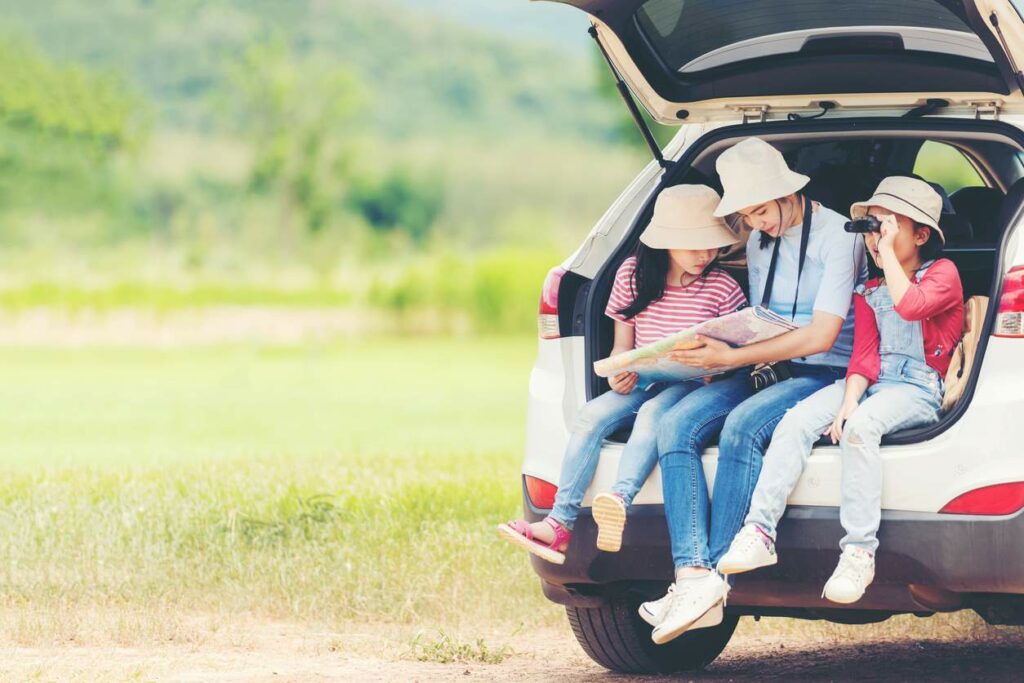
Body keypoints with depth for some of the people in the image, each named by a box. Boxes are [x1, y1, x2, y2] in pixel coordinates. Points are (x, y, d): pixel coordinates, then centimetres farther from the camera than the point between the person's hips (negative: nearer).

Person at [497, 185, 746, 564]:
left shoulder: (721, 288, -3)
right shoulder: (633, 275, 5)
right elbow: (622, 344, 12)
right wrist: (619, 372, -10)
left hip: (692, 386, -4)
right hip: (641, 383, 4)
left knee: (652, 413, -36)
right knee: (591, 416, -23)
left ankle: (619, 501, -58)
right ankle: (560, 522, -31)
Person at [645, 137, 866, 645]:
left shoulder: (837, 236, -7)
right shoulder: (759, 244, 17)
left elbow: (822, 334, -16)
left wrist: (732, 358, -19)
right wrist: (722, 352, 0)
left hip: (825, 375, -7)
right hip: (766, 372, 7)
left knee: (742, 426, -36)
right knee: (676, 426, -20)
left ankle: (716, 576, -36)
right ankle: (692, 575, -35)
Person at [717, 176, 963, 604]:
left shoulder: (942, 273, 1)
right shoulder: (868, 292, 20)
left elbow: (911, 306, -22)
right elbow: (864, 354, 8)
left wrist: (888, 252, -14)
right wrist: (848, 401, -10)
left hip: (918, 389, -6)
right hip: (873, 382, 6)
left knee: (860, 425, -36)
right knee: (797, 420, -21)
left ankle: (859, 552, -37)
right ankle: (759, 531, -27)